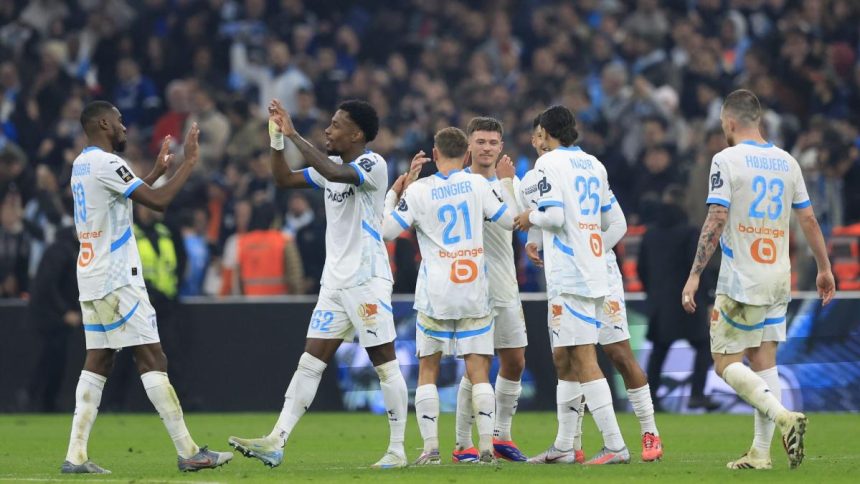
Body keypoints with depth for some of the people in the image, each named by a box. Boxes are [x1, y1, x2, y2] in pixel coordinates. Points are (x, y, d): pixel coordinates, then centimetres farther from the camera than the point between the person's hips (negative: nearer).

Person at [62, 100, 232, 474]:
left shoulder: (81, 164, 16)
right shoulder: (106, 163, -14)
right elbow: (158, 201, -19)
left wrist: (157, 171, 31)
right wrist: (189, 162, -9)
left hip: (90, 281, 9)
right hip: (117, 279, -9)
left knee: (97, 362, 8)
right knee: (152, 359, -8)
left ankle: (76, 456, 0)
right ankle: (188, 452, -9)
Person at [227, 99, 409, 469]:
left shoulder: (373, 164, -12)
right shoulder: (331, 166, 13)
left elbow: (336, 173, -31)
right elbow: (284, 179, 18)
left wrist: (295, 135, -25)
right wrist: (277, 137, 4)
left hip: (367, 280, -8)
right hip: (335, 282, 8)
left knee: (385, 365, -4)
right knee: (310, 362, 2)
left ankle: (397, 449, 2)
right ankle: (276, 442, -3)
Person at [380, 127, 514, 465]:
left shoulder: (418, 191, -4)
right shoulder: (477, 184, -1)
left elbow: (387, 230, -2)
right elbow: (510, 220, 7)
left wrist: (395, 191, 12)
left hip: (435, 295, -1)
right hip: (474, 294, 1)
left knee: (427, 370, 9)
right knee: (478, 371, 3)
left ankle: (430, 448, 0)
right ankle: (486, 447, -7)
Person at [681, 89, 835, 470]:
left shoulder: (727, 160, -8)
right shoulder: (787, 162, 9)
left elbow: (716, 221, -15)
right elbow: (809, 220, 12)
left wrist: (695, 275, -14)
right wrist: (824, 269, 21)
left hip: (740, 280, -6)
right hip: (778, 281, 6)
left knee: (726, 363, -1)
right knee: (763, 362, 9)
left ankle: (784, 416, -21)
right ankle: (761, 452, 5)